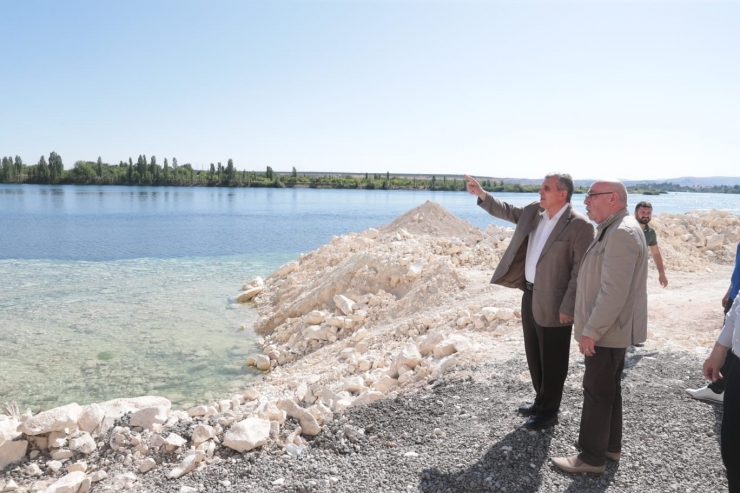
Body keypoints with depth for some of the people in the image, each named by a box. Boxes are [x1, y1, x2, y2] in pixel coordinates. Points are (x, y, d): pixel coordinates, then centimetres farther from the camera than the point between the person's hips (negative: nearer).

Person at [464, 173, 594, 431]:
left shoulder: (579, 225, -18)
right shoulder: (534, 211, 4)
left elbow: (581, 270, -18)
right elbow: (508, 211, 18)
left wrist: (568, 307, -19)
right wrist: (482, 194, 3)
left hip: (553, 304, -7)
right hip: (530, 295, 8)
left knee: (551, 360, 8)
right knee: (534, 355, 20)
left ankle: (549, 411, 25)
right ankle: (541, 400, 38)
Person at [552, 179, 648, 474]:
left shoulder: (622, 232, -21)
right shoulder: (613, 229, 13)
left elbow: (614, 292, -27)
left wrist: (591, 331, -23)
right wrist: (593, 328, 18)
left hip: (607, 330, -10)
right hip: (610, 328, 10)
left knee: (597, 392, 0)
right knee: (608, 390, 18)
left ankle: (592, 457, 11)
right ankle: (611, 446, 31)